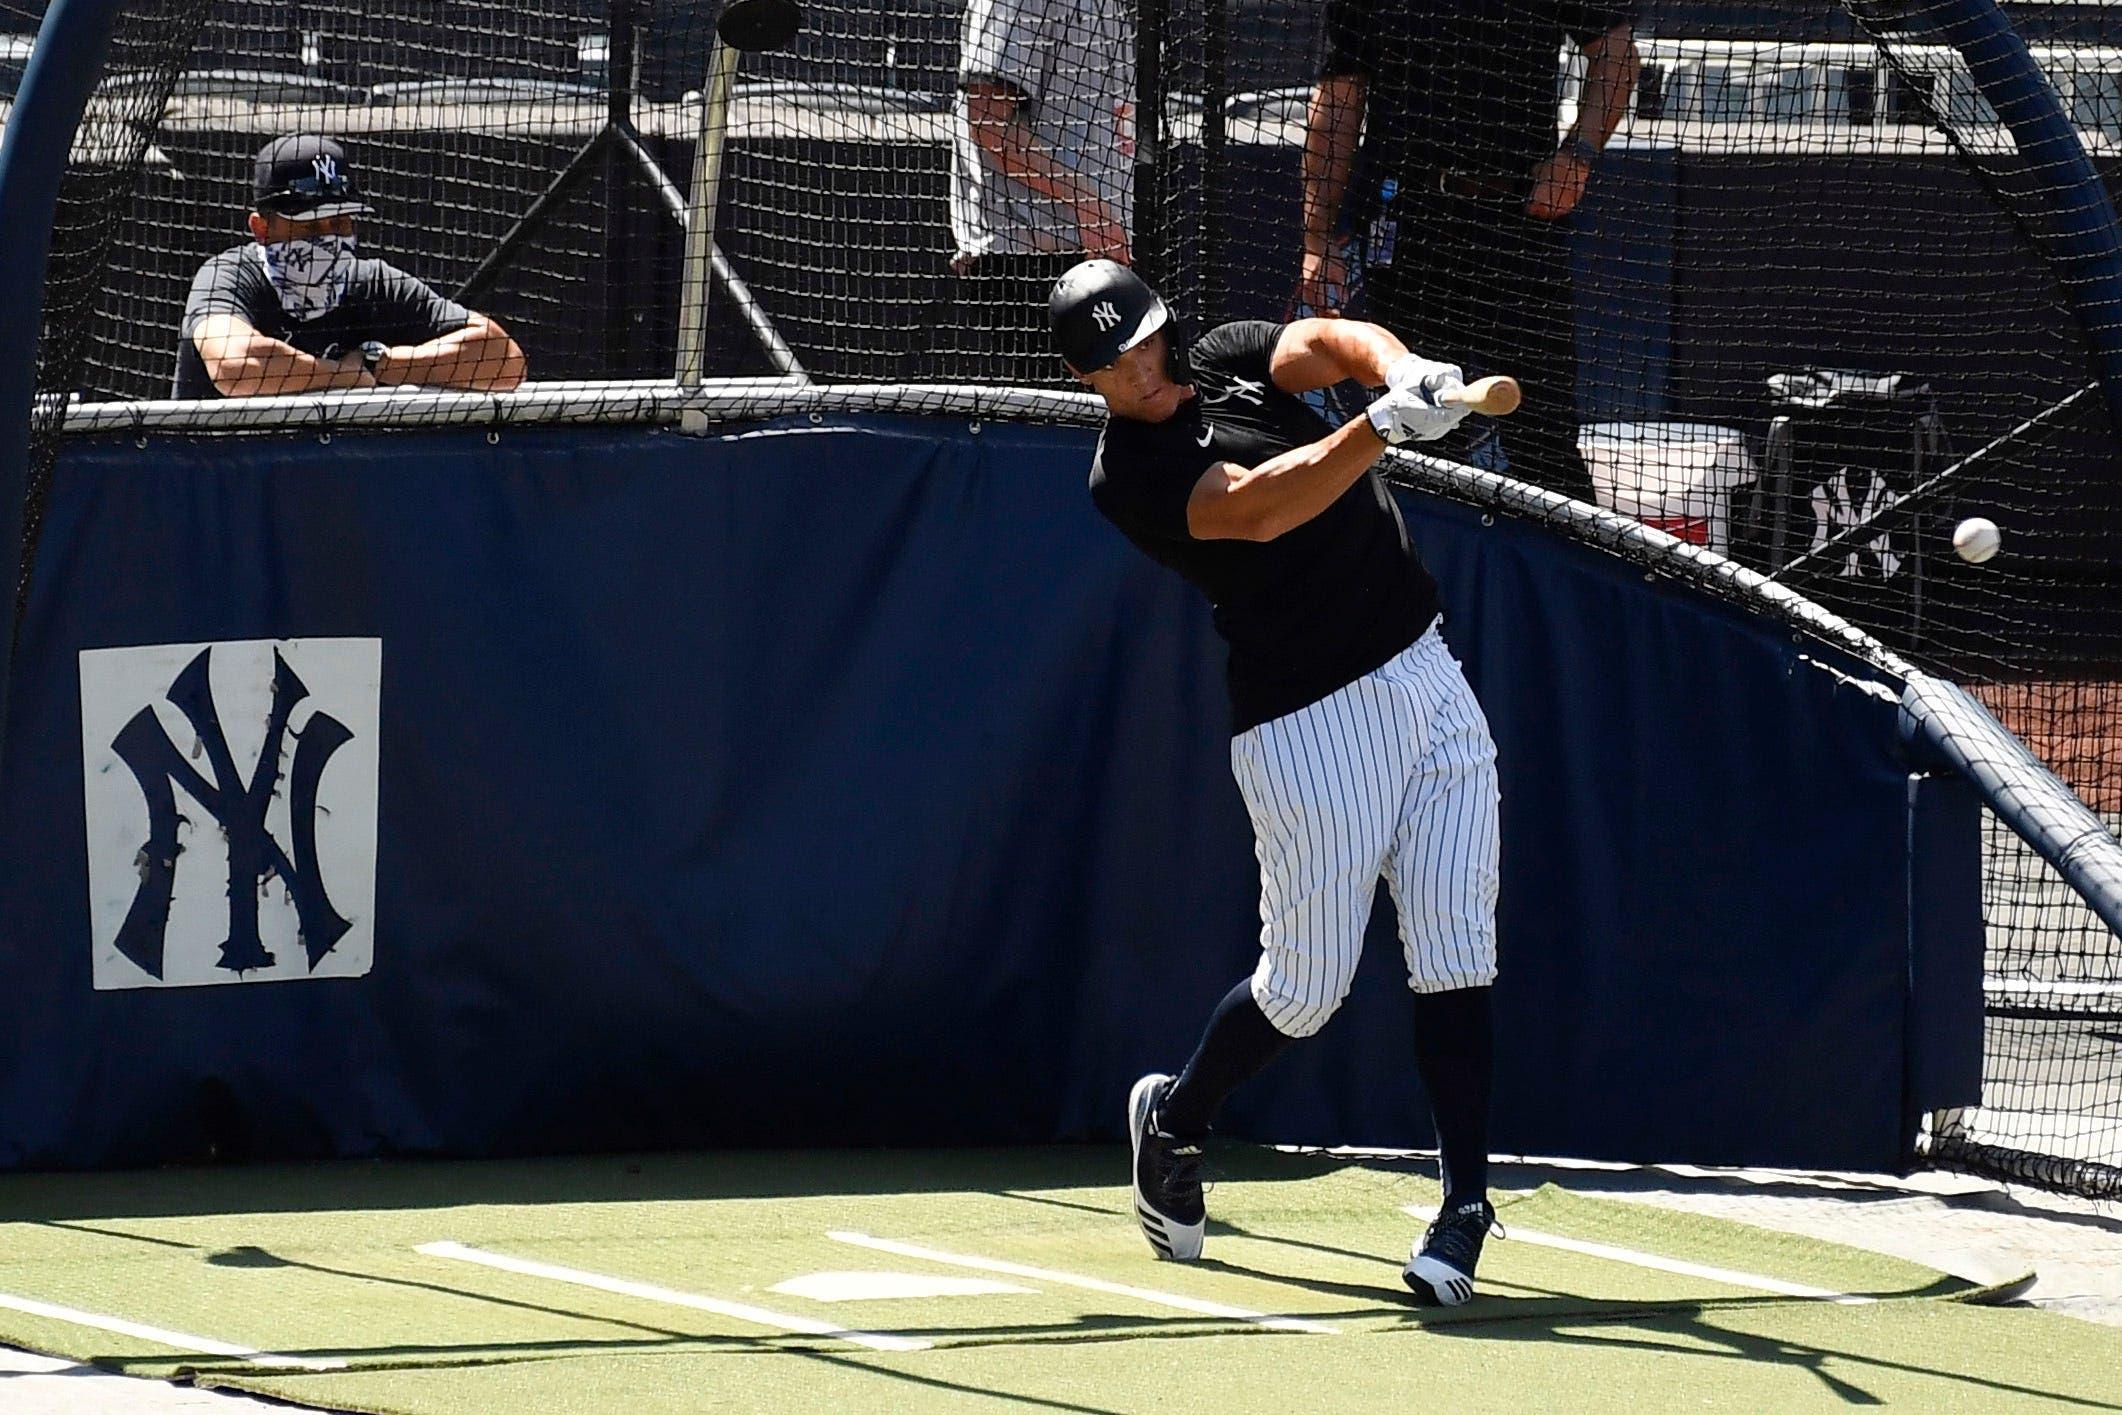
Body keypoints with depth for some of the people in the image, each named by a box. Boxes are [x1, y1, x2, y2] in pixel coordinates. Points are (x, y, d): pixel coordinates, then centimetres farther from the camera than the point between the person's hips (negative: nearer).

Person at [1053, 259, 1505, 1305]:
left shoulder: (1227, 357, 10)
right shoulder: (1129, 475, -12)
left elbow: (1336, 344, -7)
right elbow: (1260, 508, -28)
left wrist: (1402, 372, -30)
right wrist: (1383, 428, -41)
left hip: (1424, 673, 6)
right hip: (1313, 724, -6)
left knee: (1456, 953, -4)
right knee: (1306, 986, 1)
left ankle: (1466, 1201, -4)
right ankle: (1173, 1120, 28)